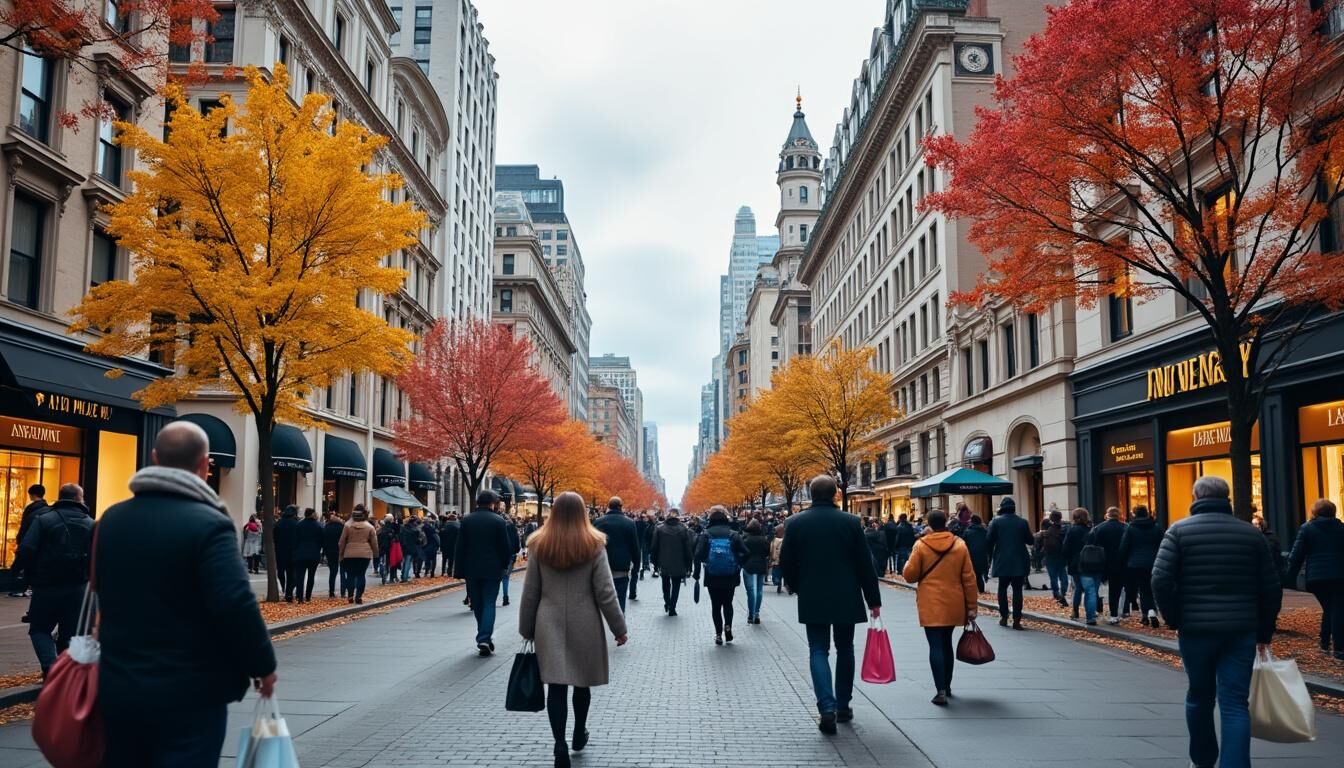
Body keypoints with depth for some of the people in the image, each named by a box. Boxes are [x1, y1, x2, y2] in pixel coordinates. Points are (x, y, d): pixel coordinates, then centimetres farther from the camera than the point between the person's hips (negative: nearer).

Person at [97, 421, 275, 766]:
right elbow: (236, 605, -23)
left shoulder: (112, 518, 6)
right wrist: (263, 664, -10)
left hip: (119, 686, 7)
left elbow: (103, 592, 17)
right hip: (190, 692, -6)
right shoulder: (208, 524, -17)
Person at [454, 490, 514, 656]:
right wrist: (505, 564, 13)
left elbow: (460, 548, 0)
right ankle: (484, 638, -12)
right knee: (489, 603, 1)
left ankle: (484, 637, 23)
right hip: (492, 570, -2)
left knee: (477, 604, 14)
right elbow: (505, 548, -4)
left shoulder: (466, 521, 0)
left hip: (472, 570, 3)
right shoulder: (499, 521, -7)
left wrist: (459, 571, 3)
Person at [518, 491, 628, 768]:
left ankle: (560, 745, -10)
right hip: (584, 624, 0)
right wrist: (618, 627, 2)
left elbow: (530, 592, 2)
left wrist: (526, 629, 12)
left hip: (550, 624, 0)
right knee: (582, 681, 17)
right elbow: (605, 592, -7)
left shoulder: (539, 545, -1)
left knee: (556, 685, 1)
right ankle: (579, 735, 34)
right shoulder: (594, 545, -6)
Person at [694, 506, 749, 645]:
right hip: (730, 577, 1)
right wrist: (738, 567, 7)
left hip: (712, 577, -1)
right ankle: (728, 626, -6)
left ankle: (718, 634, 7)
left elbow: (699, 555, -12)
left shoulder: (706, 534, -4)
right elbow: (744, 553, -9)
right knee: (728, 603, 17)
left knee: (716, 605, 10)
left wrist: (697, 574, -4)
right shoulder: (733, 534, -2)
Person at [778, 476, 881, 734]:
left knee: (818, 650, 3)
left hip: (812, 599, -1)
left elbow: (786, 562, 0)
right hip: (846, 599, 1)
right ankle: (843, 706, 23)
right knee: (844, 649, 16)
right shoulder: (851, 522, -5)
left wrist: (795, 586, 19)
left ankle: (827, 707, -14)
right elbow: (865, 564, -3)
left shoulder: (796, 522, -5)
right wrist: (873, 599, 4)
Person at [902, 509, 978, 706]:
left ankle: (941, 691, -11)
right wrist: (971, 606, 6)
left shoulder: (921, 545, -8)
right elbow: (969, 578, 0)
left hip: (931, 605, -3)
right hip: (953, 604, 3)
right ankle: (946, 685, 30)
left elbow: (909, 575, -6)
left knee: (936, 646, -3)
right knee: (947, 643, 19)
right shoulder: (960, 545, -1)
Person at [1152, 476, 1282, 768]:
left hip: (1195, 629, -1)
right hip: (1241, 631, 1)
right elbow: (1271, 588, 6)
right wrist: (1264, 632, 15)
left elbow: (1161, 581, -11)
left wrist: (1175, 620, 1)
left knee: (1199, 697, 17)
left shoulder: (1179, 530, -2)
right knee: (1235, 704, 1)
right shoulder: (1251, 532, 6)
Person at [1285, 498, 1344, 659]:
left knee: (1328, 609, 19)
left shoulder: (1306, 529, 3)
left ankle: (1325, 643, 22)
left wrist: (1290, 578, 7)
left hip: (1316, 577, 1)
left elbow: (1297, 555, 0)